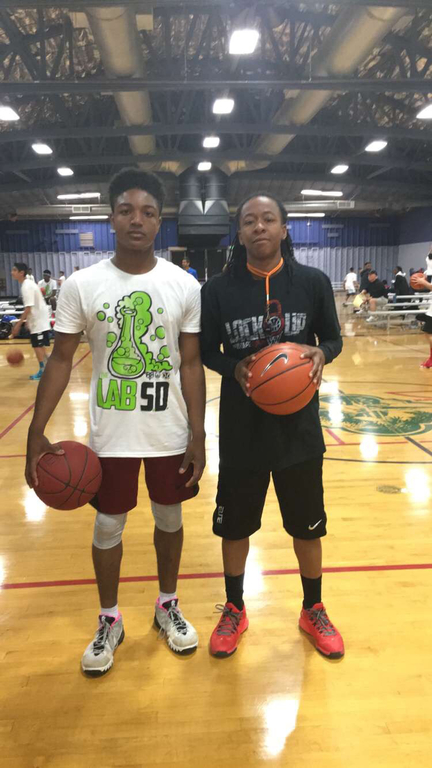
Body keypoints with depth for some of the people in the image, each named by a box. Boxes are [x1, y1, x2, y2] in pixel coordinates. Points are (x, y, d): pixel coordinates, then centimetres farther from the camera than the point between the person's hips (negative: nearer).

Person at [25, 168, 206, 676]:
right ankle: (109, 621, 36)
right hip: (110, 435, 0)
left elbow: (191, 364, -2)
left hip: (170, 434, 1)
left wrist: (197, 437, -4)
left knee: (169, 519, 17)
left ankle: (167, 605, 41)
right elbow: (61, 360, -3)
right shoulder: (81, 286, -7)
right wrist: (37, 433, -10)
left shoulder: (184, 286, -5)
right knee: (108, 526, 13)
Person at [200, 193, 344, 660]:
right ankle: (234, 611, 37)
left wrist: (321, 354, -17)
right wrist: (235, 369, -18)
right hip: (241, 429, 0)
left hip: (299, 427, 1)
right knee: (234, 525, 13)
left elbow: (334, 339, 6)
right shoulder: (218, 290, -5)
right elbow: (206, 352, 3)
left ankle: (313, 611, 40)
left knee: (307, 525, 14)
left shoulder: (313, 282, -3)